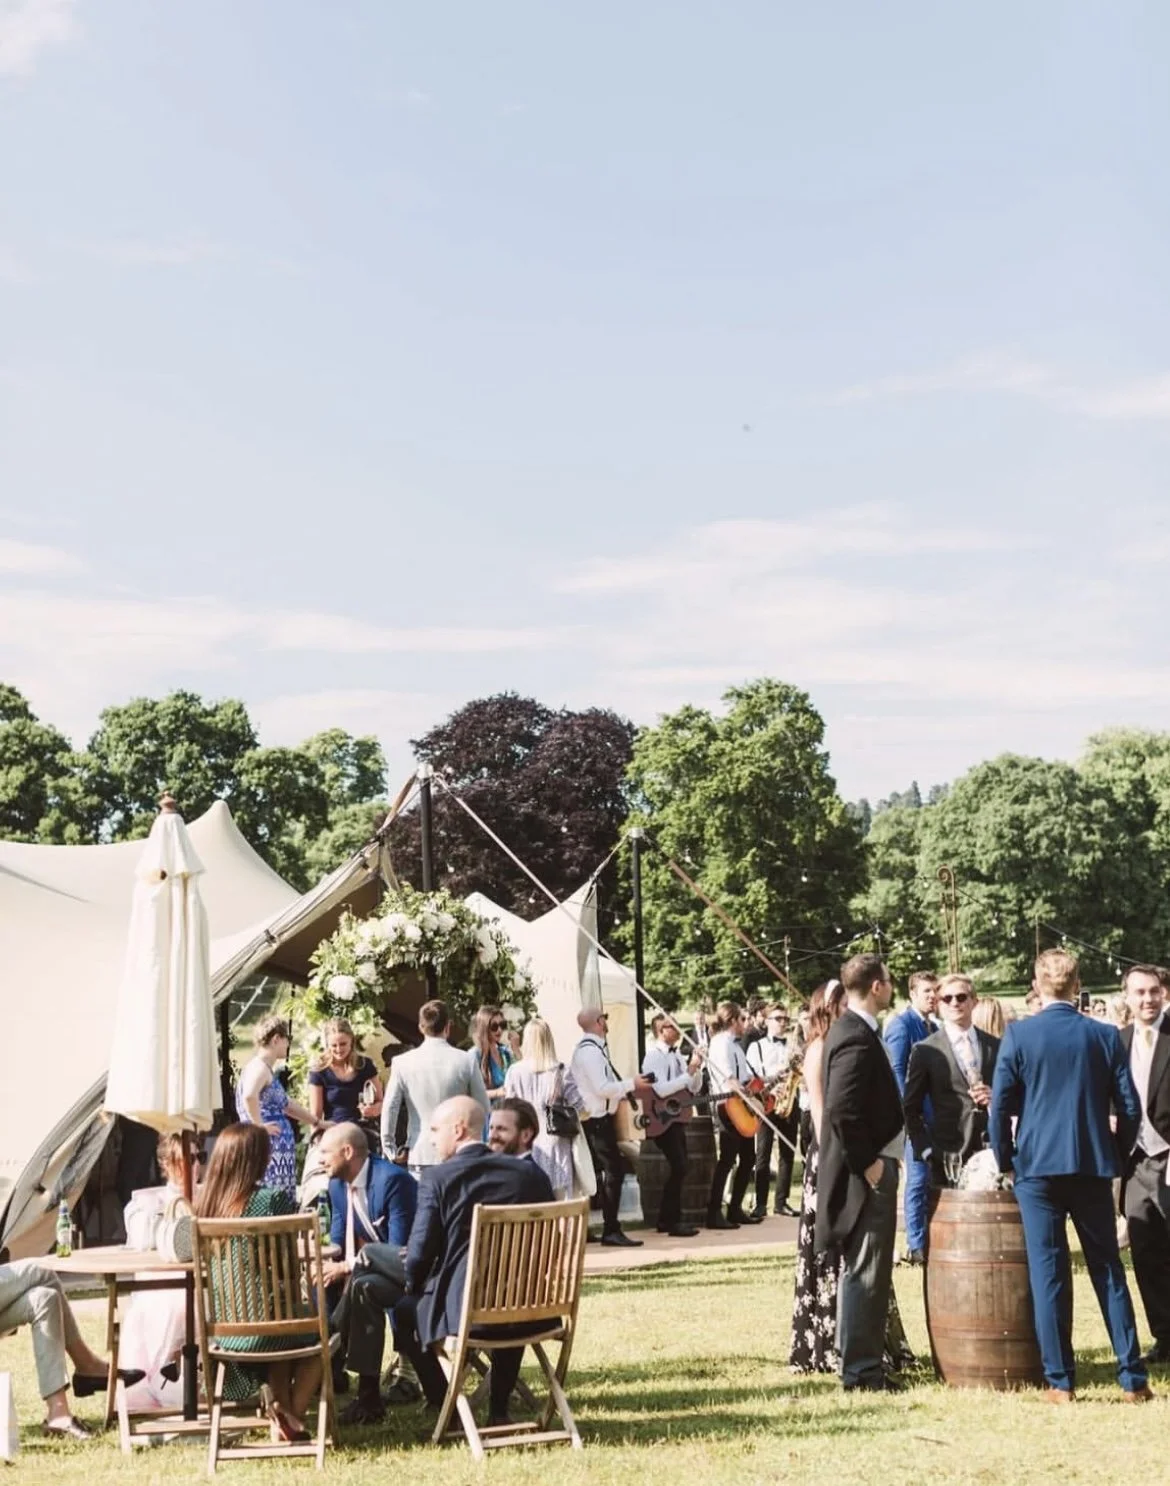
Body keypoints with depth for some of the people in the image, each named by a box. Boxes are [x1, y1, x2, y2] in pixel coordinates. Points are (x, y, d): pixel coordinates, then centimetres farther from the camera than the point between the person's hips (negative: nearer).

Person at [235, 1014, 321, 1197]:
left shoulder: (267, 1069, 20)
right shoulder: (259, 1067, -11)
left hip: (277, 1149, 10)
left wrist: (317, 1123, 38)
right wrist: (259, 1126, -22)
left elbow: (286, 1104, 33)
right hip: (267, 1148, -10)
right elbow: (249, 1096, -32)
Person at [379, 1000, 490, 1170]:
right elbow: (483, 1109, 1)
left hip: (420, 1155, 0)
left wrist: (389, 1151, 5)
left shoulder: (402, 1062, -3)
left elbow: (389, 1109, -4)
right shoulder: (466, 1061, -4)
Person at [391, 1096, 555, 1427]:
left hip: (463, 1310, -4)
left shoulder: (437, 1178, -6)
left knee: (405, 1311, 26)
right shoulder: (529, 1172, 6)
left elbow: (420, 1252, -9)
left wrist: (413, 1285, 12)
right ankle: (499, 1409, 35)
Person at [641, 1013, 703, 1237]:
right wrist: (689, 1072, -23)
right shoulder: (654, 1055, -13)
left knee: (678, 1169, 11)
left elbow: (694, 1088, 15)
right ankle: (673, 1222, -7)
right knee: (679, 1168, -14)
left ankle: (666, 1219, 20)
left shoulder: (676, 1055, 13)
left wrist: (697, 1068, -3)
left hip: (677, 1117, 9)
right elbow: (661, 1089, -26)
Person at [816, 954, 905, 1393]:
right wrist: (867, 1163, -20)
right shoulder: (857, 1037, -19)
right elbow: (842, 1110, -27)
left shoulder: (851, 1030, 13)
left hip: (864, 1168, 11)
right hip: (865, 1172, -11)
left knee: (863, 1270, 16)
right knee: (865, 1271, -4)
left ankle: (859, 1362, 24)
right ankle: (860, 1369, 1)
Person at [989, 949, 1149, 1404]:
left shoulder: (1018, 1035, -4)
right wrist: (1116, 1153, 17)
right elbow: (1129, 1107, 3)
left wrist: (1005, 1160, 8)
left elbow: (1000, 1105, -4)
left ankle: (1060, 1382, 3)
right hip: (1094, 1167, 2)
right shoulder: (1105, 1035, 1)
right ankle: (1133, 1379, 10)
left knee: (1048, 1273, 2)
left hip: (1037, 1167, -2)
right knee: (1107, 1269, 9)